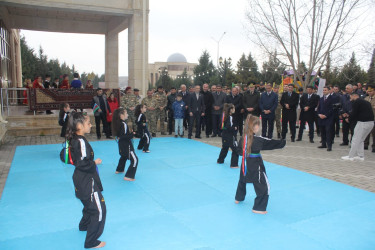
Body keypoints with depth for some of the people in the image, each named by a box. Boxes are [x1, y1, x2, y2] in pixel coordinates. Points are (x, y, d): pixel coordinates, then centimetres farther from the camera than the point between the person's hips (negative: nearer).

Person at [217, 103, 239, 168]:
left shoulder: (225, 116, 7)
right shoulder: (230, 117, -20)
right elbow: (229, 127, -28)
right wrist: (235, 128, -12)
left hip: (225, 135, 10)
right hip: (230, 136, -10)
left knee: (225, 148, 27)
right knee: (235, 149, -4)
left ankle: (220, 160, 41)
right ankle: (234, 165, -4)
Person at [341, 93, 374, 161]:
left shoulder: (356, 102, -6)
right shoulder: (366, 102, 21)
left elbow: (354, 113, -11)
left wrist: (349, 119, 7)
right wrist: (350, 118, 17)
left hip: (363, 122, -9)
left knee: (356, 140, -1)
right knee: (361, 140, 19)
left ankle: (351, 156, 4)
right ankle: (361, 156, 21)